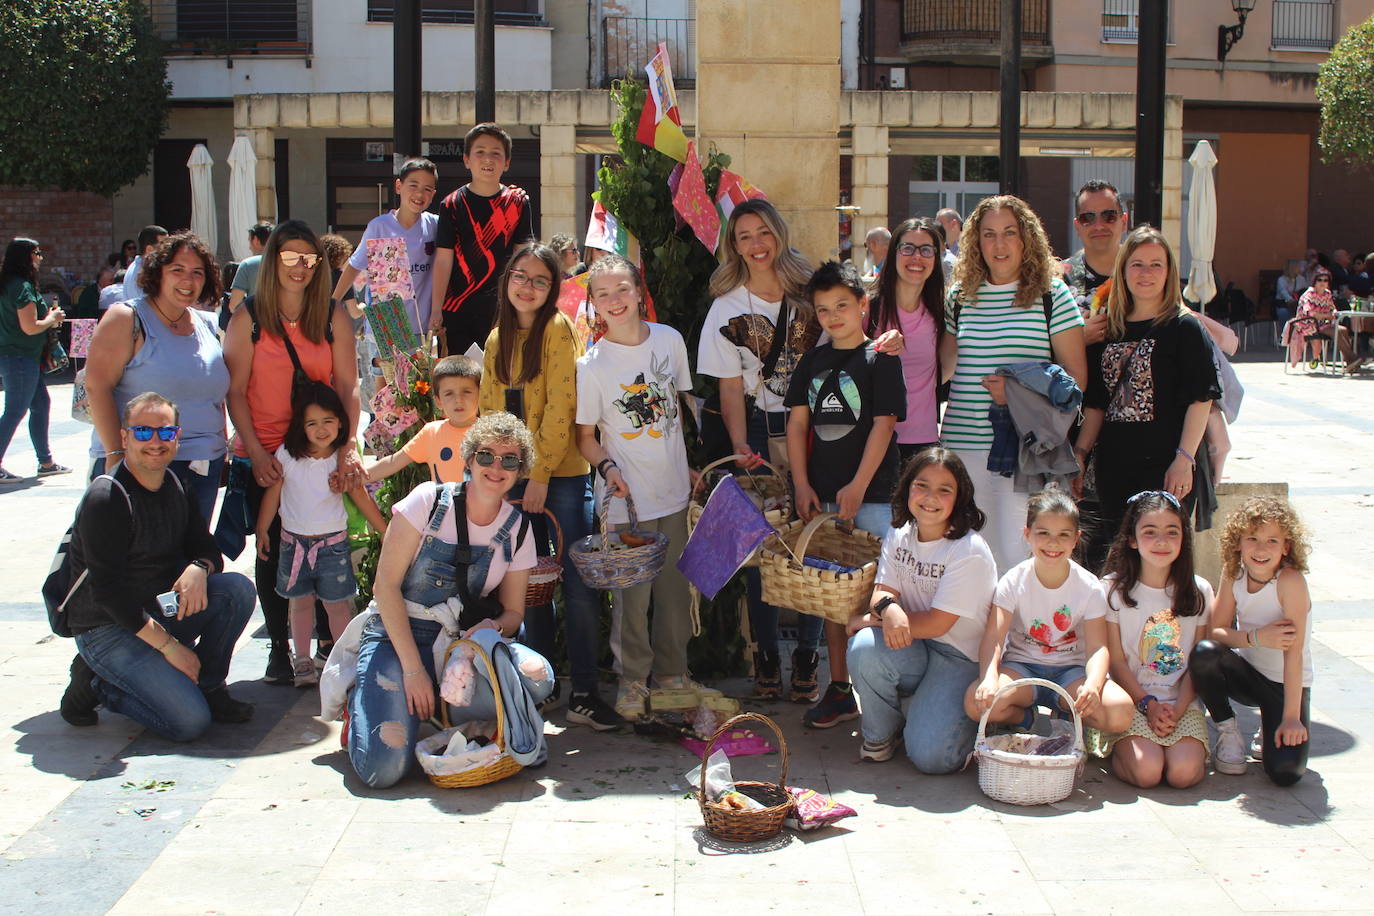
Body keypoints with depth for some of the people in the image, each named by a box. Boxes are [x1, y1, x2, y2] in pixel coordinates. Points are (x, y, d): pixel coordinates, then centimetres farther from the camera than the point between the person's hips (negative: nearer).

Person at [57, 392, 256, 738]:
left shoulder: (174, 487, 6)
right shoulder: (106, 498, -19)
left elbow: (208, 549, 10)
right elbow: (107, 591, -22)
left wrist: (199, 568, -17)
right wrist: (169, 646, -21)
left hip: (159, 612, 7)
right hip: (108, 630, -7)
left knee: (237, 588, -16)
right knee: (190, 721, -20)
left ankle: (208, 689, -2)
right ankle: (96, 685, 1)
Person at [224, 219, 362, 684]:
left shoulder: (333, 318, 4)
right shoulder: (248, 317, 0)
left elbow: (348, 386, -1)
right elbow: (235, 390, -3)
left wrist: (346, 448, -13)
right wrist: (255, 452, -12)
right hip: (264, 457, -1)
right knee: (274, 552, 6)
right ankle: (280, 647, 18)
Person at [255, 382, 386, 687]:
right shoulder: (287, 455, -7)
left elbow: (360, 497, 4)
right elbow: (272, 494, 2)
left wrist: (386, 531, 5)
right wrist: (261, 531, 6)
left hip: (333, 543, -1)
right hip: (294, 542, 1)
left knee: (338, 604, 2)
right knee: (300, 602, 12)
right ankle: (302, 660, 24)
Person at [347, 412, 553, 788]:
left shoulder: (517, 530, 1)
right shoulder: (429, 501, -10)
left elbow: (513, 611, 8)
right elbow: (386, 585, -13)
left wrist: (492, 627, -19)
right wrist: (413, 669, -19)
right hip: (397, 635, -4)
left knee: (538, 678, -27)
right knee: (383, 769, -24)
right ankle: (362, 701, 11)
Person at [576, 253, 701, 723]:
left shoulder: (670, 340, -1)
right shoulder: (592, 365, -12)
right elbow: (586, 435, -4)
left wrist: (686, 464, 14)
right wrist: (607, 466, -22)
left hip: (673, 490, 4)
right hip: (626, 496, -4)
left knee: (675, 585, 14)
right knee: (631, 592, 2)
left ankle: (672, 671, 30)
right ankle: (632, 679, 19)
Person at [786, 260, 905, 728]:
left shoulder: (880, 358, -3)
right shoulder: (812, 361, 11)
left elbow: (883, 424, -9)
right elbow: (797, 423, 9)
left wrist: (858, 486, -14)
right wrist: (803, 486, 0)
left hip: (872, 495, -5)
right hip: (823, 494, 5)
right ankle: (839, 689, 18)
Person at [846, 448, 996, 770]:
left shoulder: (969, 551, -17)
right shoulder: (898, 536, 3)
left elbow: (937, 623, -18)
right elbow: (881, 593, -6)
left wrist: (869, 619, -15)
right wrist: (888, 609, -32)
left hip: (960, 659, -5)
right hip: (914, 650, 5)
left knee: (930, 756, -22)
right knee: (864, 648, -29)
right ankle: (880, 733, -1)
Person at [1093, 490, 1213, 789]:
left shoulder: (1198, 591, 5)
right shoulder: (1113, 588, -2)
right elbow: (1116, 660, -2)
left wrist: (1177, 709, -10)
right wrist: (1149, 706, -11)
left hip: (1181, 703, 2)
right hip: (1132, 700, -2)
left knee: (1184, 773, -22)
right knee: (1146, 772, -24)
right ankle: (1120, 749, 7)